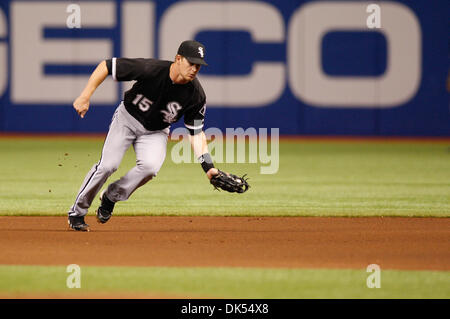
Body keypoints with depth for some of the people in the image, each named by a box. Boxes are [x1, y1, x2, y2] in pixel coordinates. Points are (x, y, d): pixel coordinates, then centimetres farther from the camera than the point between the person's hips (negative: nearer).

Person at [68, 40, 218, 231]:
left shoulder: (196, 95, -20)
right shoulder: (151, 69, -30)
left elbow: (196, 132, -9)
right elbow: (106, 65, -22)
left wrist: (207, 164, -22)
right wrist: (85, 97, -27)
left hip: (156, 132, 2)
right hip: (127, 119, -2)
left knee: (150, 166, -26)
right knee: (108, 165, -17)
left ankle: (110, 198, 0)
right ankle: (77, 212, 3)